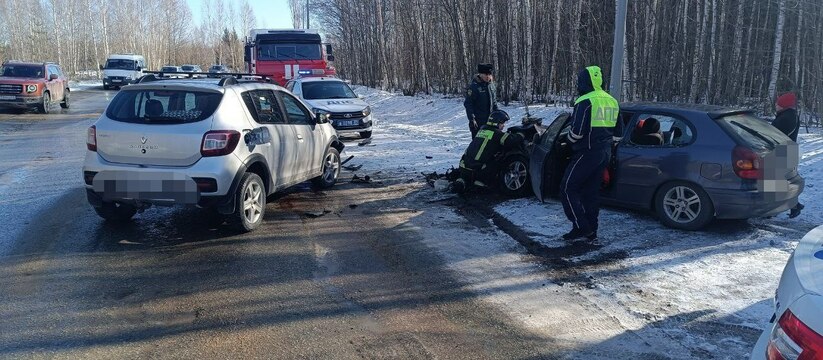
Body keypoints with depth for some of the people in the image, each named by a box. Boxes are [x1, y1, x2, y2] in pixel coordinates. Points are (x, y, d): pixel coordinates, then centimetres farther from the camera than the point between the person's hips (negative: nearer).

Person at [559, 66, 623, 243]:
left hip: (587, 153, -8)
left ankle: (581, 228, -5)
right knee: (592, 191, 14)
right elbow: (618, 132, 17)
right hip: (605, 153, 9)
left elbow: (577, 131, -19)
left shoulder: (585, 102, -15)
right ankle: (591, 233, 17)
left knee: (568, 188, 0)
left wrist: (571, 140, 0)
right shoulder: (612, 102, 13)